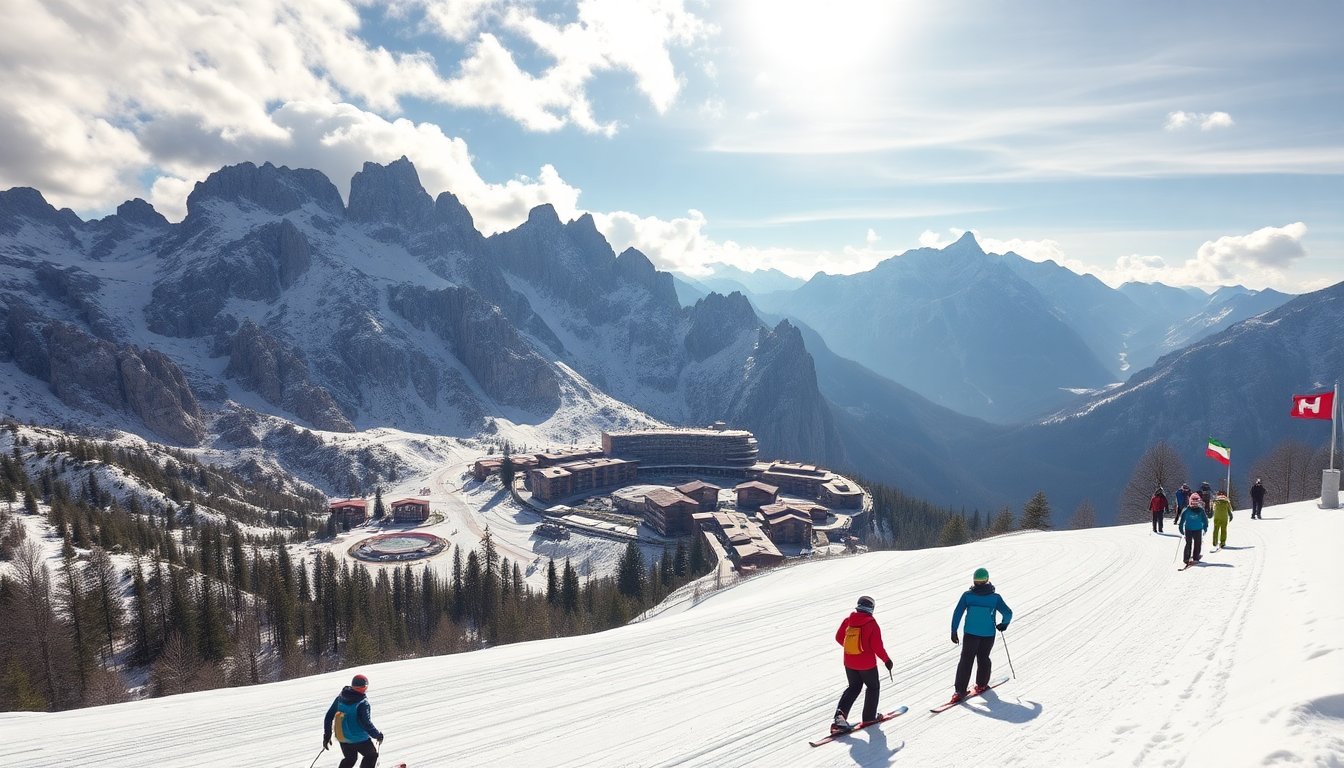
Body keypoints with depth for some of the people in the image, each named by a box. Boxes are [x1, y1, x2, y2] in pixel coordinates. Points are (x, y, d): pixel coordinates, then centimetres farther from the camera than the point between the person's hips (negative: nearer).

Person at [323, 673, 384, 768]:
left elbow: (329, 716, 3)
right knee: (372, 755, 18)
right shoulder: (362, 703, -24)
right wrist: (378, 735, -9)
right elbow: (367, 724, -24)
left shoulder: (340, 698, -4)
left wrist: (327, 735, 14)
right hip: (359, 739, -6)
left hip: (342, 738, 6)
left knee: (349, 759, 29)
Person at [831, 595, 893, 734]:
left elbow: (839, 638, 6)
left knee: (854, 687, 22)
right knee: (873, 687, 21)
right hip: (867, 664, -4)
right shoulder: (872, 624, -18)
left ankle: (841, 713, 3)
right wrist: (886, 660, -3)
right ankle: (869, 717, 27)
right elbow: (877, 646, -19)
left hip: (849, 663, 4)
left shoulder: (847, 621, -4)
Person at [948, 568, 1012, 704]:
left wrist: (954, 631, -2)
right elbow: (1008, 613, -5)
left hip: (970, 634, 0)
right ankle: (981, 685, 34)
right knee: (983, 658, 21)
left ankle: (959, 690, -2)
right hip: (988, 635, 1)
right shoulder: (995, 597, -7)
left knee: (966, 661, 3)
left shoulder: (967, 595, -7)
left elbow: (957, 613, -8)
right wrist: (1004, 624, 15)